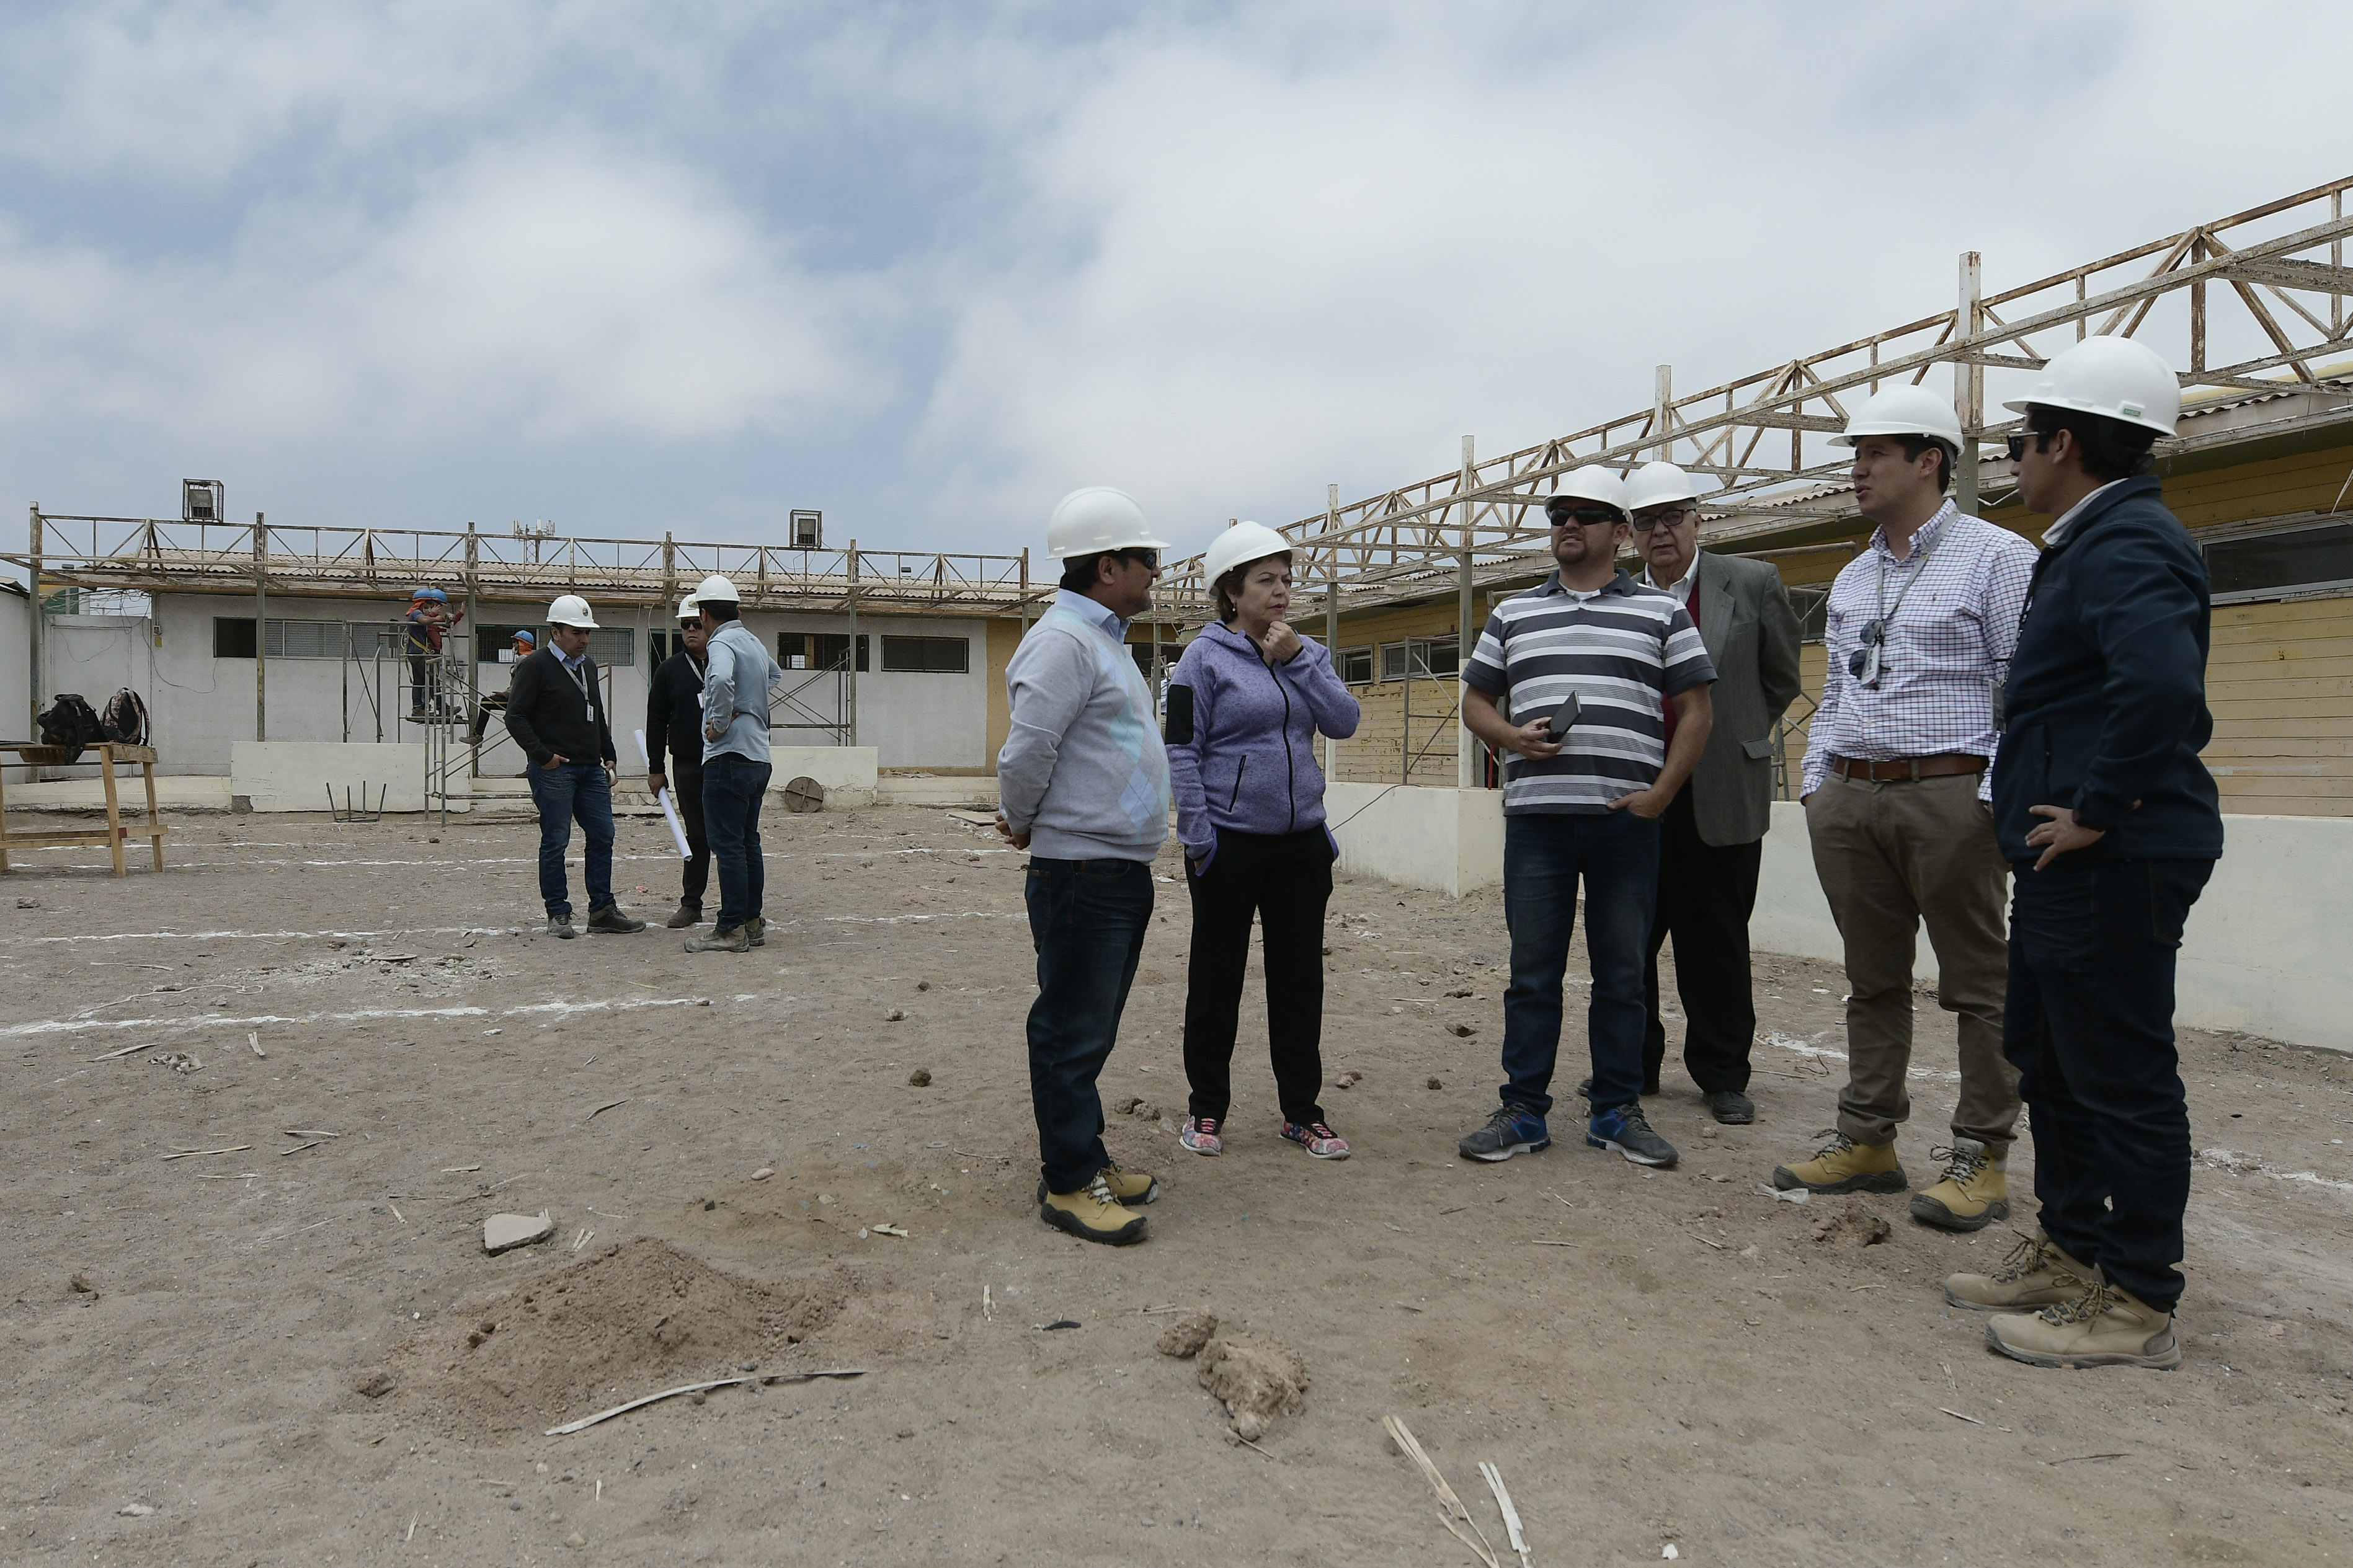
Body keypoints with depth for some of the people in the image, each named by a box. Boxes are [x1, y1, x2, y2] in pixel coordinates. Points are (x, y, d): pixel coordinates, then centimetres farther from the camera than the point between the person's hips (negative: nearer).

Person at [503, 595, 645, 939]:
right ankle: (558, 914, 7)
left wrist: (608, 757, 19)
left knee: (602, 836, 6)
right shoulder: (535, 666, -6)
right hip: (554, 770, -7)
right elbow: (515, 717, -11)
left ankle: (602, 910, 13)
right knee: (555, 842, -1)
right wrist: (543, 756, -15)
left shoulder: (588, 665, 17)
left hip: (591, 769, 8)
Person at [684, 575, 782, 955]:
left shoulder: (721, 643, -10)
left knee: (727, 845, -6)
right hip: (760, 757, 9)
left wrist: (720, 722, -20)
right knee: (748, 842, 14)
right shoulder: (754, 642, 17)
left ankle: (732, 929, -5)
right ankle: (753, 923, 18)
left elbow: (721, 680, -33)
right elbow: (774, 672, 41)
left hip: (729, 756, -9)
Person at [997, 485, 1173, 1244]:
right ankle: (1067, 1182, 8)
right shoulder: (1064, 641, -15)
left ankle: (1086, 1159, 27)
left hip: (1124, 869, 10)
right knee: (1073, 1030, -1)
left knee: (1093, 1029, 17)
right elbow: (1026, 752, -21)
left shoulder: (1105, 641, 18)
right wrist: (1023, 826, -5)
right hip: (1082, 873, -10)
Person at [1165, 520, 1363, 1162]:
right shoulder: (1205, 658, -5)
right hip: (1230, 842, -4)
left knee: (1300, 977, 9)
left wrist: (1297, 657, -9)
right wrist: (1199, 838, -12)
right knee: (1217, 977, 6)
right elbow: (1181, 752, -7)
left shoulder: (1308, 653, 10)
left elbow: (1344, 722, -3)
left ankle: (1302, 1111, 20)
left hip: (1301, 843, 5)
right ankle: (1206, 1109, 20)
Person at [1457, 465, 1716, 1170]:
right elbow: (1476, 701, 17)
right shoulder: (1512, 615, 15)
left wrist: (1660, 793, -6)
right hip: (1535, 817, 1)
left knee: (1622, 973, 6)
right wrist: (1511, 737, -5)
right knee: (1532, 970, 4)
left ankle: (1617, 1112, 18)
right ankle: (1522, 1111, 12)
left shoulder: (1661, 613, 8)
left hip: (1626, 821, -1)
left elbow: (1694, 710, 6)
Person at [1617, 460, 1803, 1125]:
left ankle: (1722, 1076, 22)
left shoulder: (1753, 585, 0)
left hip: (1723, 798, -2)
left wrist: (1735, 739, 11)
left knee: (1717, 941, 8)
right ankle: (1632, 1067, 23)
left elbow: (1782, 681, 10)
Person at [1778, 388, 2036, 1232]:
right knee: (1872, 980, 12)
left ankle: (1982, 1157, 9)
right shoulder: (1852, 578, 19)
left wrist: (1999, 798, -15)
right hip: (1851, 798, 7)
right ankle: (1867, 1138, 20)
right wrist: (1817, 782, 13)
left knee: (1979, 984, 1)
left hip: (1949, 796, -6)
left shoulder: (1997, 557, -2)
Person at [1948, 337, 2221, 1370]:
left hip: (2112, 862, -11)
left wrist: (2099, 810, -25)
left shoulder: (2125, 546, -17)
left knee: (2121, 1079, -1)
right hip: (2069, 863, 11)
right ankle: (2072, 1254, 32)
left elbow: (2162, 681, -35)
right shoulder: (2093, 543, 17)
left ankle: (2136, 1306, 10)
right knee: (2050, 1061, 18)